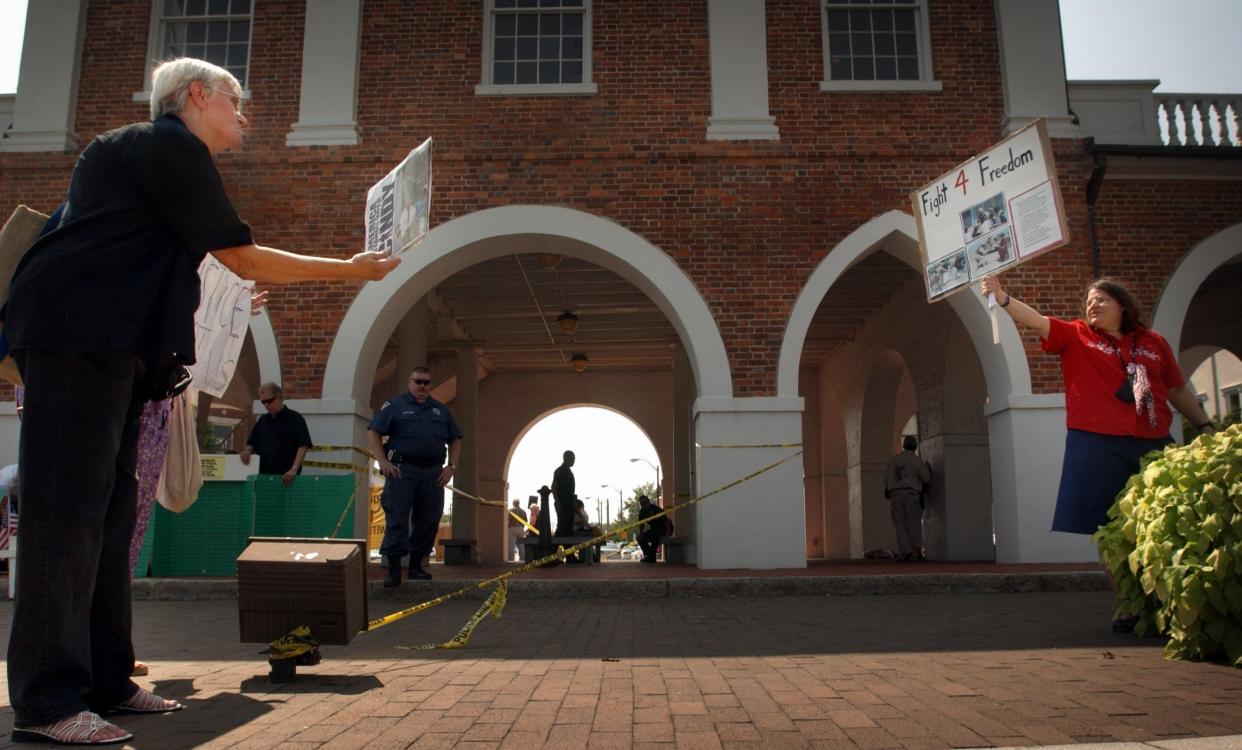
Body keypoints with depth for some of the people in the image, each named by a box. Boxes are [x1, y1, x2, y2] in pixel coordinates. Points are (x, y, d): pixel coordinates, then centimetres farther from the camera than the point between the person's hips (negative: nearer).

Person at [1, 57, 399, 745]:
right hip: (79, 336, -10)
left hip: (107, 346, 10)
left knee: (107, 512, 7)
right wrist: (350, 270, -1)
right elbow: (245, 259, -7)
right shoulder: (171, 147, -5)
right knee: (67, 508, -12)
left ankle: (104, 681, 12)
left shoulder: (133, 148, 26)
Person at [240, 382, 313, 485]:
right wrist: (247, 450, -3)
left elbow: (303, 446, -10)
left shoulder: (295, 419, -2)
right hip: (264, 476, 5)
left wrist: (294, 470, -21)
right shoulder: (262, 421, 16)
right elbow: (252, 443, 21)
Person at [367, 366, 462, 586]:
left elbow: (455, 439, 21)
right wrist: (383, 461, -12)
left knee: (428, 522, 7)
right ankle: (394, 570, -1)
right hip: (402, 470, -4)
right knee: (397, 521, -7)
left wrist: (451, 466, 7)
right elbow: (373, 432, -1)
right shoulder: (394, 406, 4)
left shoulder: (441, 410, 18)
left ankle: (416, 567, 19)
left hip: (433, 473, 5)